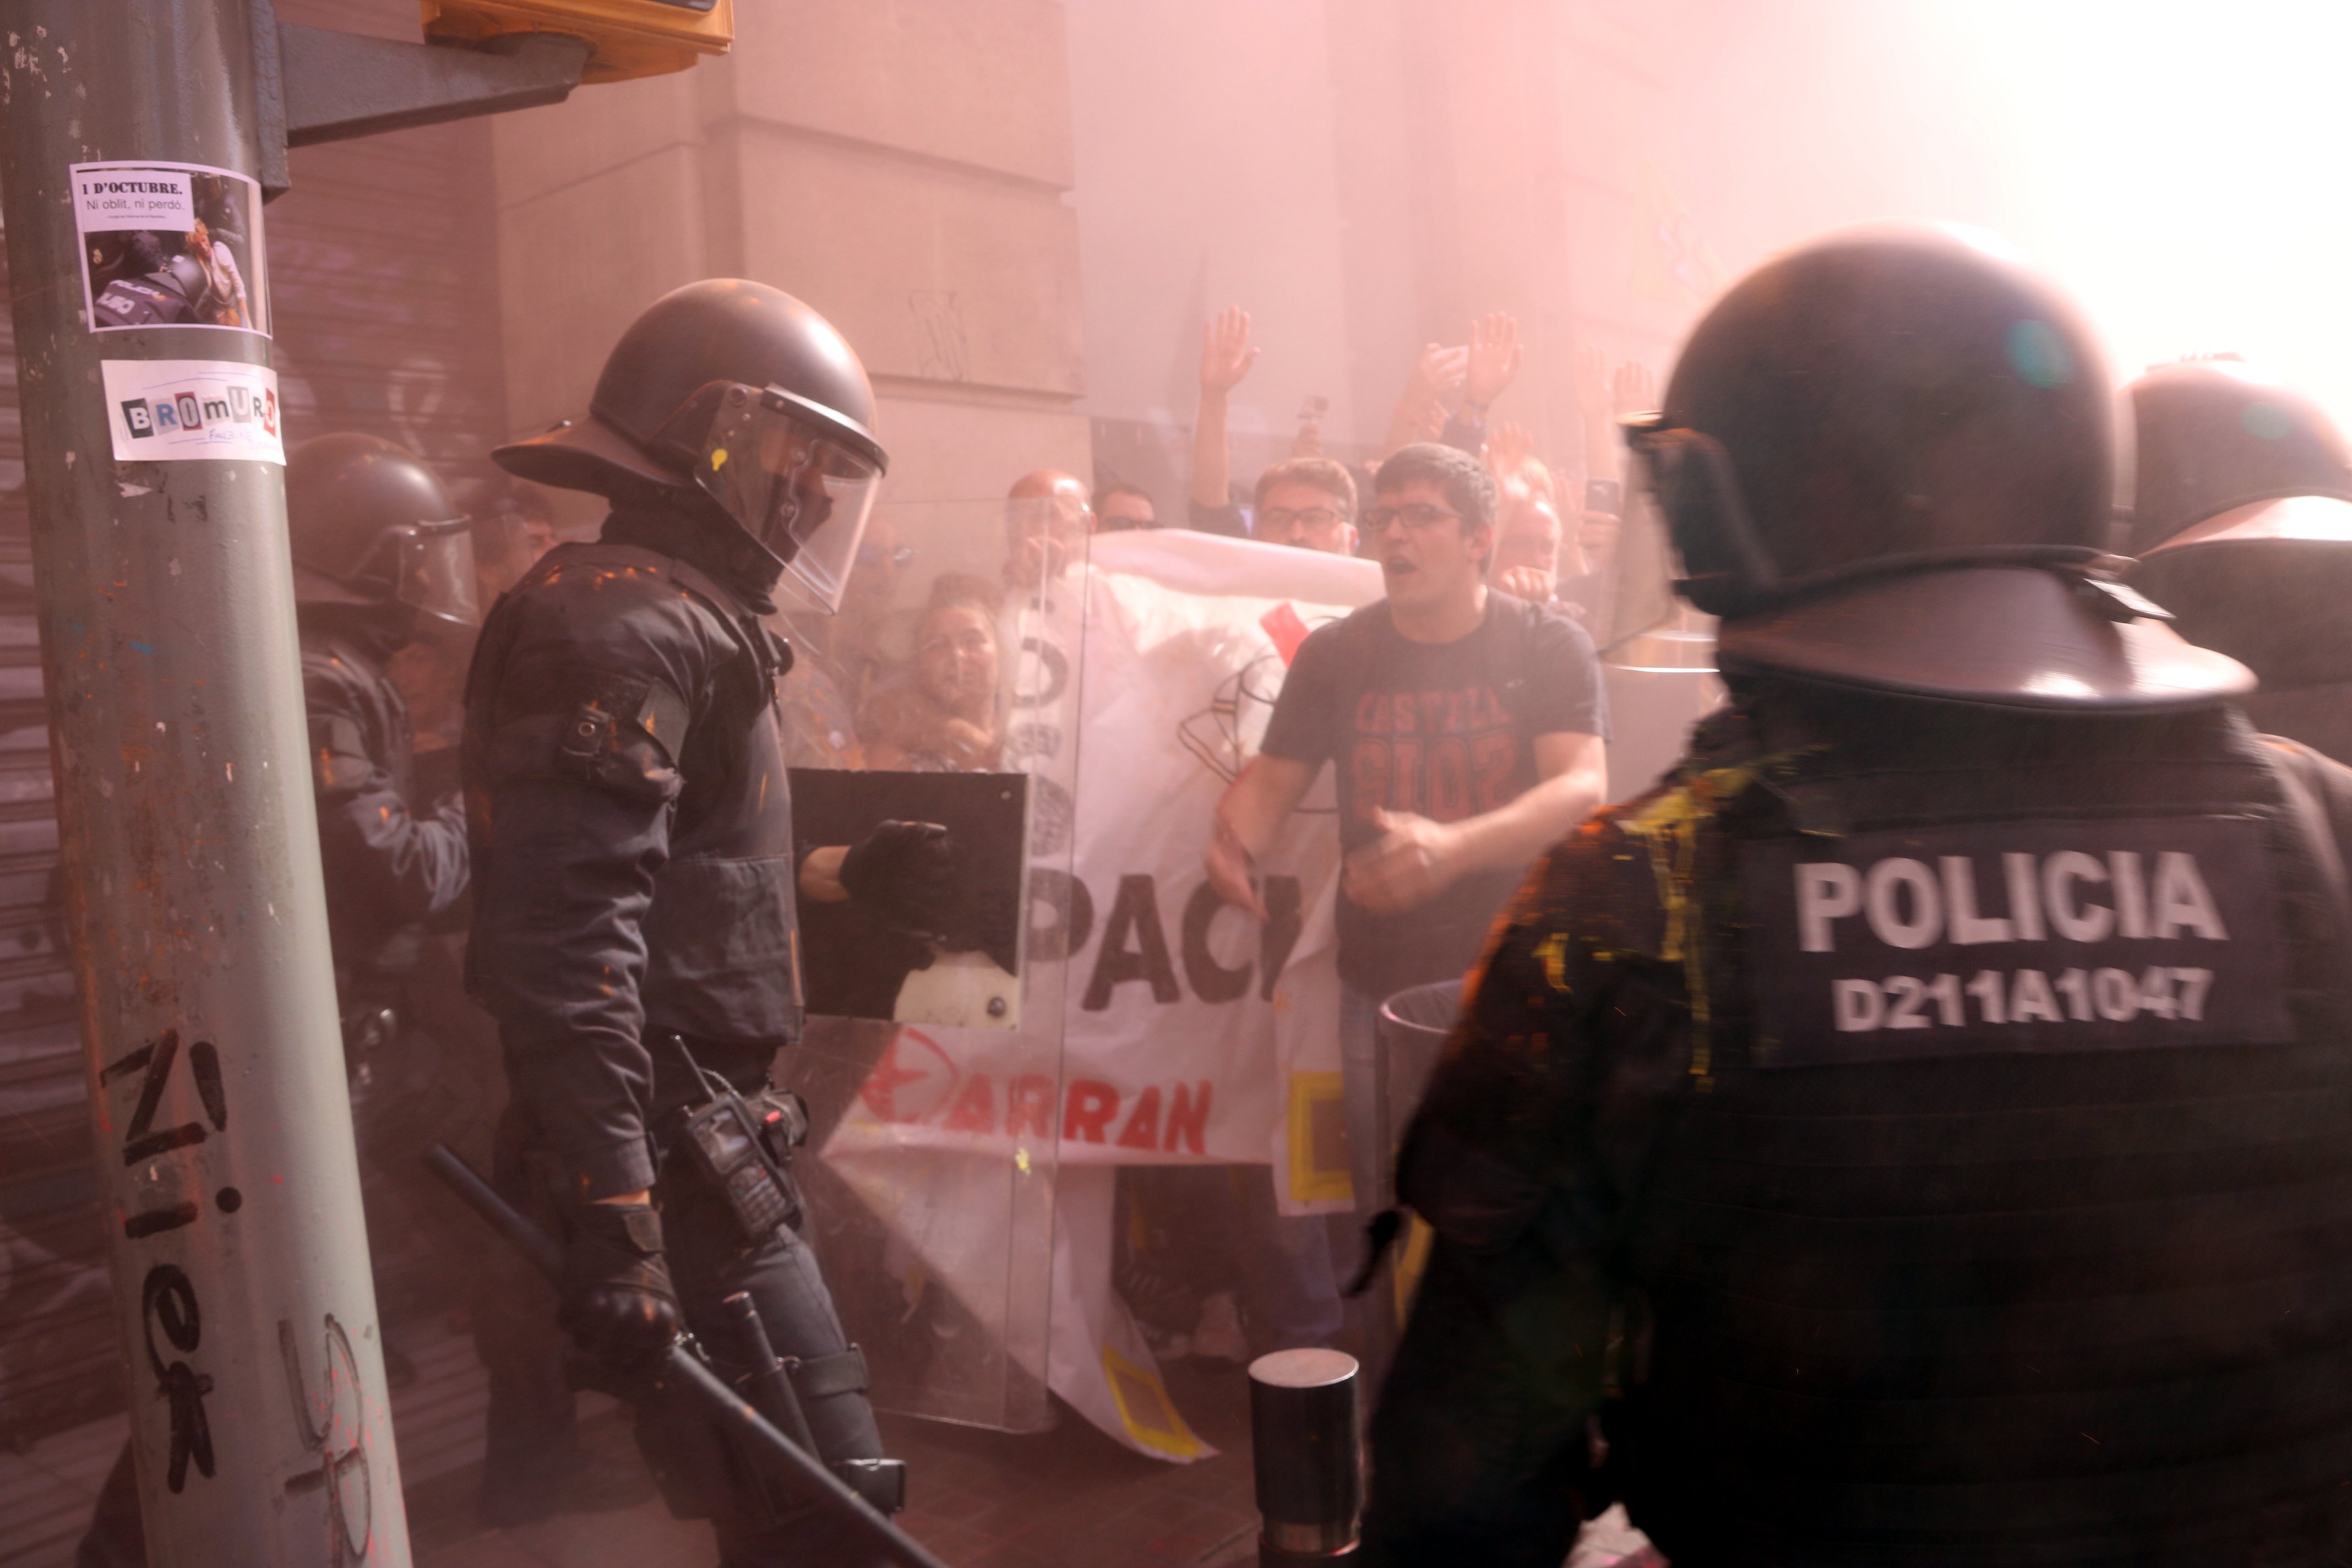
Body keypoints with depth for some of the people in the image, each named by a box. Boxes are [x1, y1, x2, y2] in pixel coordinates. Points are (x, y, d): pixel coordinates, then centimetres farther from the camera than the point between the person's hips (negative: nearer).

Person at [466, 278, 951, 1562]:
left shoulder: (683, 618, 18)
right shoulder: (620, 624, -16)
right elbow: (564, 944, -26)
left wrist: (838, 876, 18)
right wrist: (616, 1221, -29)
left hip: (706, 1131, 11)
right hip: (667, 1160, -11)